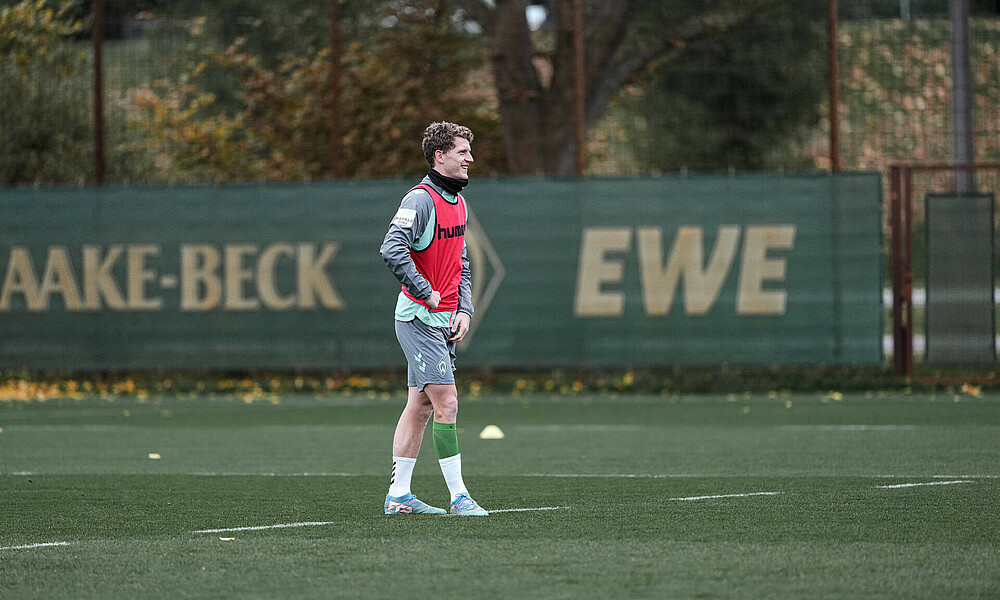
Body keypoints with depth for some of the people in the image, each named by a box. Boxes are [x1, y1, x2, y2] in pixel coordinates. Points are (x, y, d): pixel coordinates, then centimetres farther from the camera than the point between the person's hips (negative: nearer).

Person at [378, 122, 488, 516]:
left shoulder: (457, 201, 14)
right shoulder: (421, 199, -15)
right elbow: (392, 251, -27)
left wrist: (464, 309, 9)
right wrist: (426, 292, -20)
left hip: (444, 319, 9)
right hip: (419, 317, -9)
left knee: (420, 406, 10)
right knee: (446, 404, -12)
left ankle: (398, 495, 14)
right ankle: (458, 496, -10)